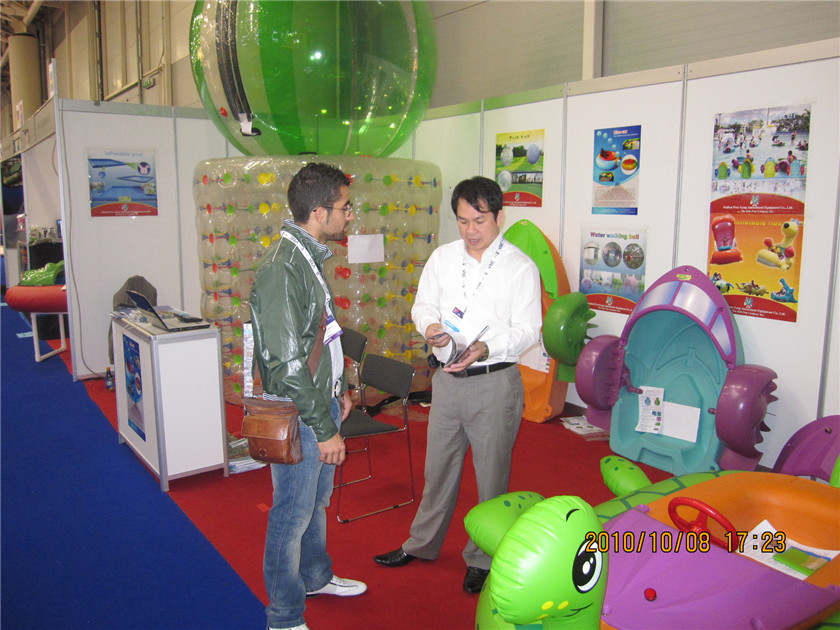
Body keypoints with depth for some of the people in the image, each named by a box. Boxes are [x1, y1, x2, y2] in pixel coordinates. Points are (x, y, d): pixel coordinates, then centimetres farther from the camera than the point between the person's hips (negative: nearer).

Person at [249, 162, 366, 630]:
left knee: (317, 501, 25)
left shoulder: (310, 257, 7)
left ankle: (315, 577, 46)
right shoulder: (283, 269, -24)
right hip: (298, 416, -9)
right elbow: (286, 363, -26)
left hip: (321, 404, 9)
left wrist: (339, 388, 20)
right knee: (293, 514, 6)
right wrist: (324, 428, -22)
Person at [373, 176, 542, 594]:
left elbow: (527, 330, -12)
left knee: (491, 474, 9)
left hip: (494, 382, -4)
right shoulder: (442, 257, 5)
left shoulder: (520, 267, -8)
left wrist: (485, 349, -29)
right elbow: (423, 305, 10)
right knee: (439, 465, 18)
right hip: (447, 378, 4)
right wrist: (430, 327, -14)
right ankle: (422, 544, 38)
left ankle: (482, 558, 28)